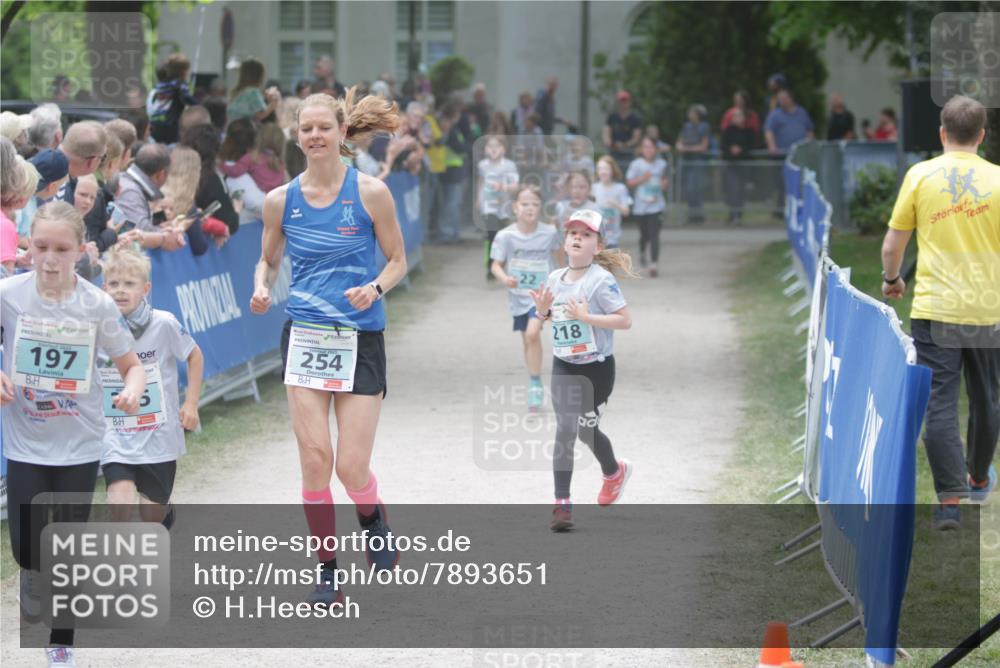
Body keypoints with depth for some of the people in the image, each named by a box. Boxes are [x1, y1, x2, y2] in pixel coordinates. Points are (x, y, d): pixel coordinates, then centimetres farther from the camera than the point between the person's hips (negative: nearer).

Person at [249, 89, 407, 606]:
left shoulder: (370, 193, -4)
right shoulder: (281, 200, 3)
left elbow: (397, 261, 4)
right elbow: (269, 260, 16)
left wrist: (374, 288, -16)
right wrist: (261, 287, -5)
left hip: (361, 340, -2)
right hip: (305, 338, 2)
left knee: (351, 467, -6)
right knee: (314, 459, -6)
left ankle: (373, 519, 31)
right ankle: (327, 574, 7)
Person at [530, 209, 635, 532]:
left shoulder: (601, 280, -15)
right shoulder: (555, 278, 3)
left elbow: (625, 320, -20)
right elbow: (548, 317, 19)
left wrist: (586, 317, -27)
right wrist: (542, 310, -4)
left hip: (596, 368, -4)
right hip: (563, 368, 4)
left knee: (586, 429, 9)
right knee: (565, 429, -8)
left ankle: (614, 471, 42)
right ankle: (562, 504, -10)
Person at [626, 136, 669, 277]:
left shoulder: (661, 163, 4)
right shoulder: (636, 164, -4)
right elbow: (629, 182, -2)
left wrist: (665, 182, 0)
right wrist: (642, 178, -17)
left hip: (656, 205, 0)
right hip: (640, 206, 0)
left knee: (654, 235, -10)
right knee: (644, 235, 11)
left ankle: (653, 265, -11)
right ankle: (642, 252, 45)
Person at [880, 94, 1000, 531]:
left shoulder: (920, 175, -3)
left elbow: (893, 243, 2)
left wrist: (891, 278, 21)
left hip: (934, 311, -2)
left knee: (939, 405, -2)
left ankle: (950, 499, -11)